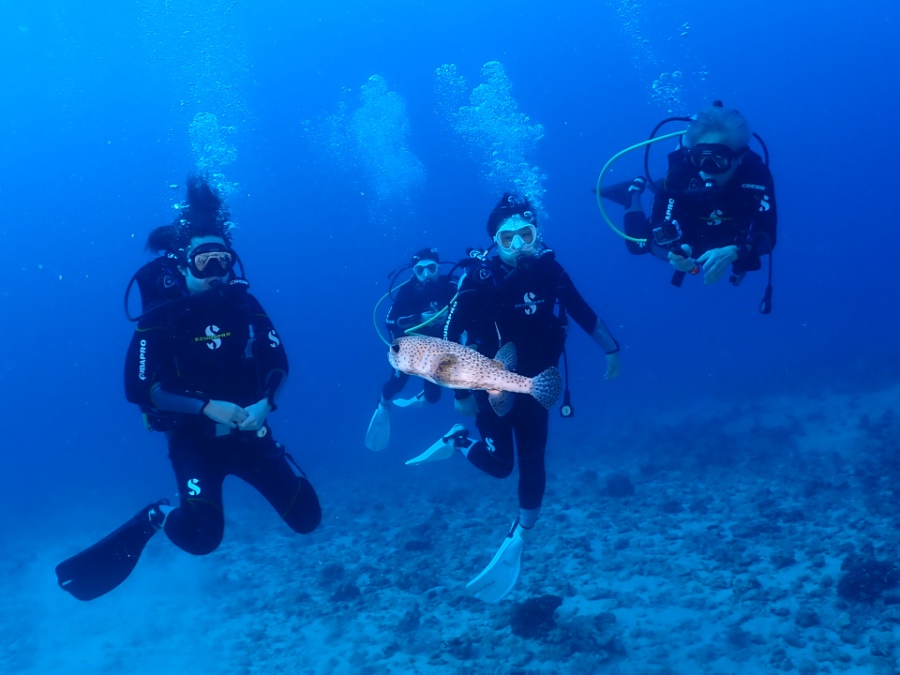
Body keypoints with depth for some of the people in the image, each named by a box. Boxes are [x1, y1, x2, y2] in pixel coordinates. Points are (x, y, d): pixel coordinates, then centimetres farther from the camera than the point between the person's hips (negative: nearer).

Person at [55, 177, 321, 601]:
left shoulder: (243, 304, -2)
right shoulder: (160, 316, -11)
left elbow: (278, 362, 2)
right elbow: (140, 389, -16)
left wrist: (265, 402, -20)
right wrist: (209, 407, -26)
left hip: (248, 431, 4)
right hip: (194, 436, -4)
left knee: (306, 516, 0)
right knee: (202, 535, -27)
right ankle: (158, 517, 9)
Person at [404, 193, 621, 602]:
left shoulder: (549, 270, -11)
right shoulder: (479, 278, -22)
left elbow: (583, 313, 3)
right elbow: (450, 337, -20)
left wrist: (611, 350, 8)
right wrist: (460, 392, -21)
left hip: (532, 385, 3)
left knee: (532, 462, 3)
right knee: (499, 464, -3)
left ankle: (515, 543, 17)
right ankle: (458, 441, 29)